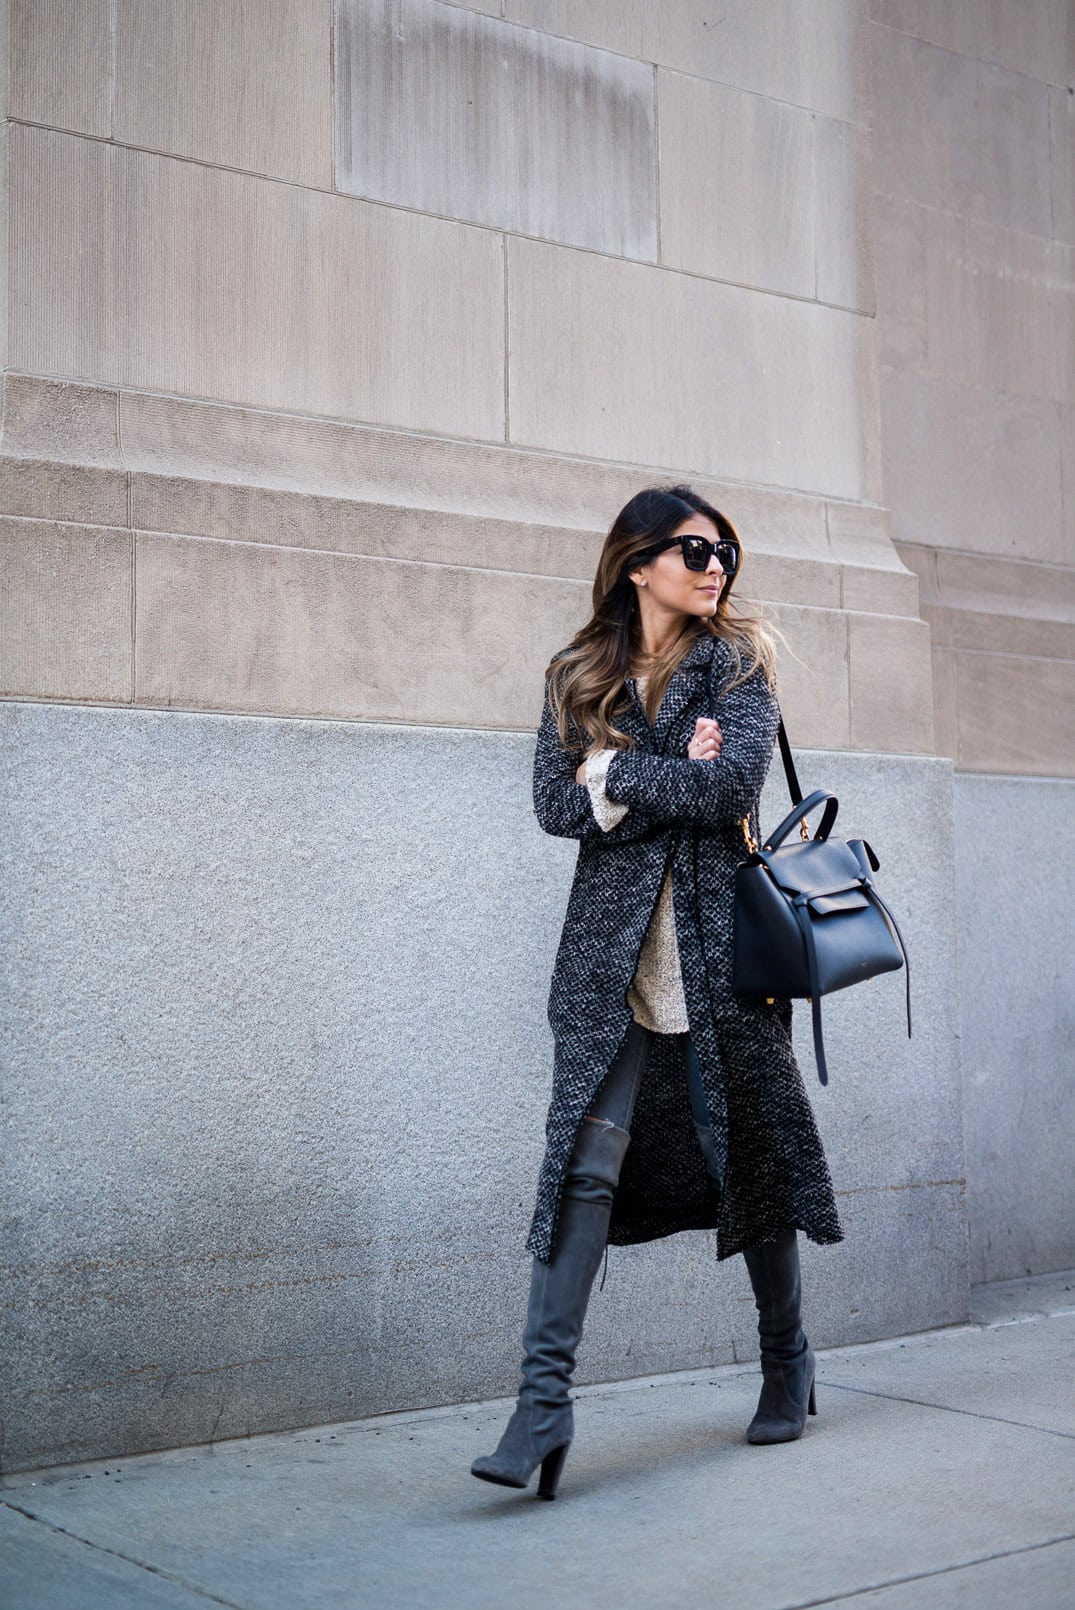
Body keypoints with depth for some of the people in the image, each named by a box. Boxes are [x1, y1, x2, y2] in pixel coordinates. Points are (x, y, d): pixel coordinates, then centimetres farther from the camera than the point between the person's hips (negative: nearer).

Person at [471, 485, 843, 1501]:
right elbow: (556, 805, -3)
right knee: (584, 1162, -10)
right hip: (613, 952, 1)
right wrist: (675, 776, -12)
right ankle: (544, 1397, -10)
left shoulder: (737, 661, 5)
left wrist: (616, 774, -7)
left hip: (720, 941, 0)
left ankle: (787, 1360, 28)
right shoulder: (577, 678, 10)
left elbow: (736, 781, -11)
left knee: (751, 1151, 9)